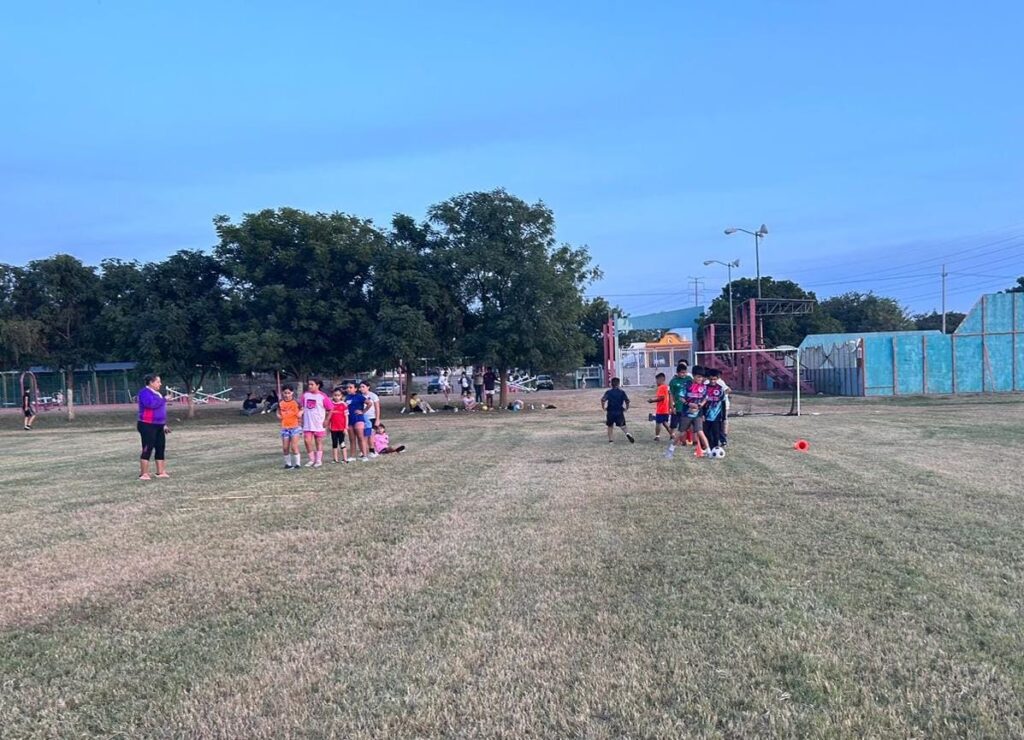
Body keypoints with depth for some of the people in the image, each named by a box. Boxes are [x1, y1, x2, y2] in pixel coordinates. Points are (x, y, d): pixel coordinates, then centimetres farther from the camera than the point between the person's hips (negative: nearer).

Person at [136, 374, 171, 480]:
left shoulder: (156, 393, 19)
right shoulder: (145, 392, -10)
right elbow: (151, 404, -28)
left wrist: (164, 424, 21)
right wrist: (164, 399, -18)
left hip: (158, 426, 9)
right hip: (148, 425, -9)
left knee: (161, 448, 8)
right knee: (147, 449, -9)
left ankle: (161, 472, 13)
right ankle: (144, 474, -7)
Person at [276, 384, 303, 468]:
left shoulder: (296, 402, -5)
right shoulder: (281, 403, 4)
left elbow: (302, 409, 8)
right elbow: (278, 412, 18)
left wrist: (300, 413, -12)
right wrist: (279, 415, -2)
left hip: (295, 427, -4)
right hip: (284, 427, 4)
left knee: (294, 446, -9)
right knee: (285, 448, 6)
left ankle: (297, 463, 2)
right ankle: (288, 463, 21)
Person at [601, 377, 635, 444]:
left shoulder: (608, 391, -1)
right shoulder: (622, 392, 2)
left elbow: (603, 399, -14)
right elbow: (627, 401, -5)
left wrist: (603, 407, -2)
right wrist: (626, 408, 9)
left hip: (610, 412, 0)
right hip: (620, 412, 0)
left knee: (610, 426, 17)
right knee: (623, 426, 5)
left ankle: (610, 440, 12)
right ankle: (627, 434, -24)